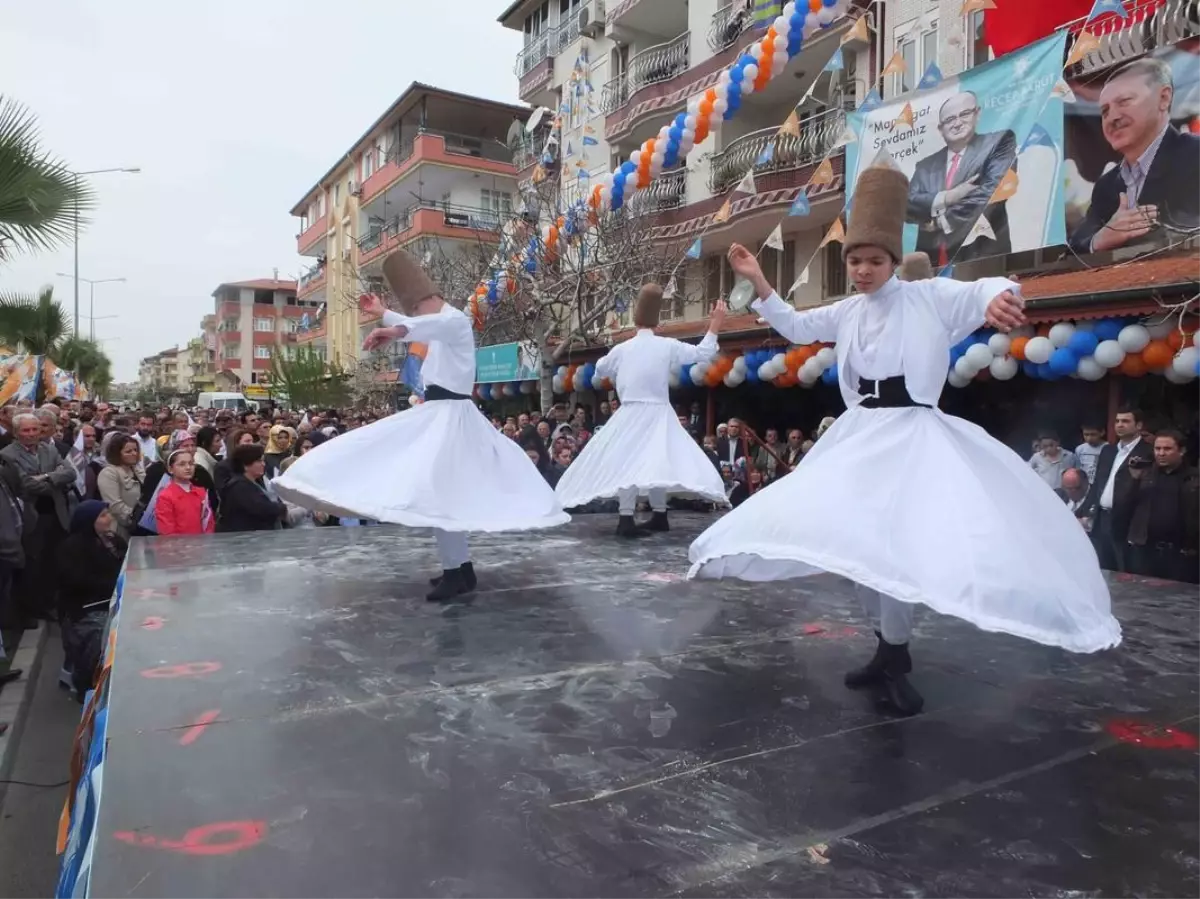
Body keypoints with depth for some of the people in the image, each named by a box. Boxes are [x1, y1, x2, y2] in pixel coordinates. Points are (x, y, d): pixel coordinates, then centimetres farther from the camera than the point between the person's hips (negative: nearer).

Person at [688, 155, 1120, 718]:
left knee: (896, 544, -14)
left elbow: (982, 292, -16)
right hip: (860, 437, 6)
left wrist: (1000, 295, -41)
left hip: (914, 436, -5)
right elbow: (795, 328, 16)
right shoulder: (848, 312, 11)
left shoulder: (930, 297, -3)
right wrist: (757, 281, 4)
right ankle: (890, 650, 23)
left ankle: (893, 658, 7)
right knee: (852, 541, 6)